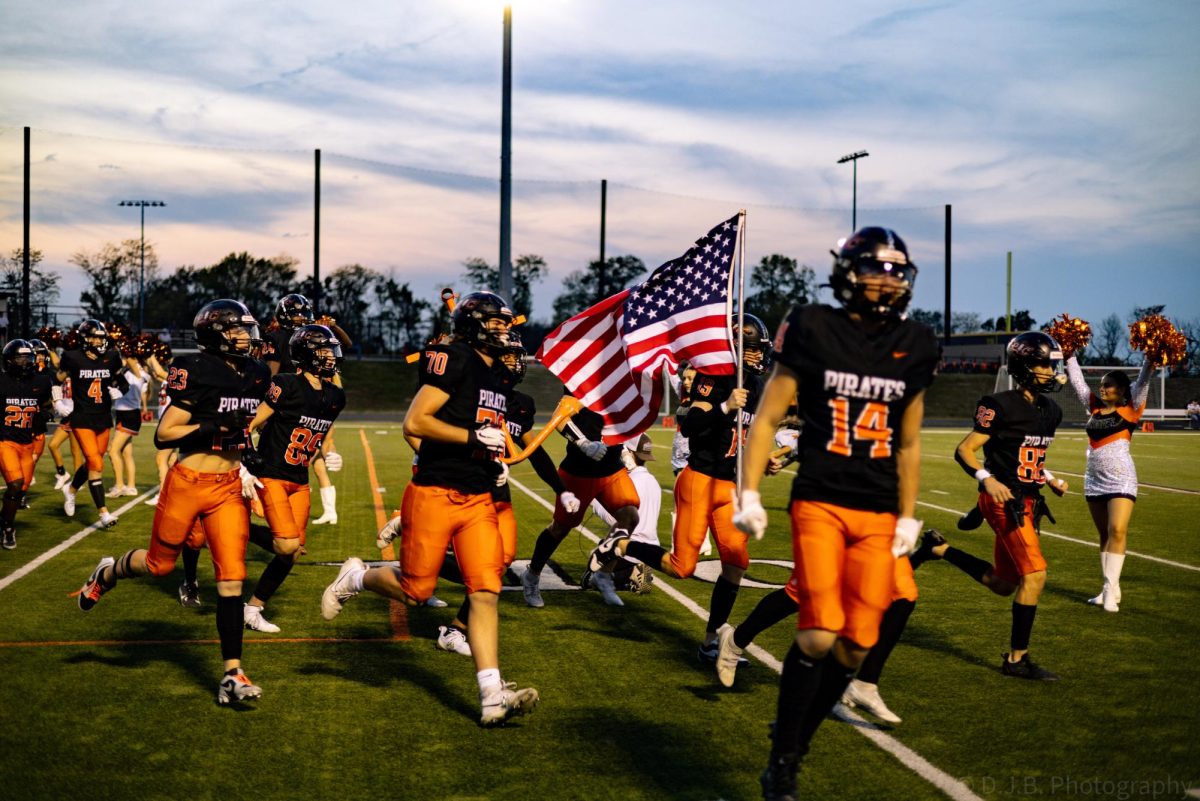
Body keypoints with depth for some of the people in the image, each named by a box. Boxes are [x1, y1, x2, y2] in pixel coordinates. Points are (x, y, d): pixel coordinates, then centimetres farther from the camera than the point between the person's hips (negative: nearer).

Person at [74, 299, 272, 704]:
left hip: (228, 488, 5)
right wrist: (212, 427, -24)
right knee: (159, 563, 14)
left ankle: (232, 674, -1)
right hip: (188, 484, -4)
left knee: (231, 579, -3)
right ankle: (107, 573, 49)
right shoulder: (197, 371, -14)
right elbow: (163, 435, -15)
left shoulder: (255, 374, 6)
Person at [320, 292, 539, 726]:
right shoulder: (455, 361, -11)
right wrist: (474, 437, -19)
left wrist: (496, 461, 13)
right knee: (415, 590, 4)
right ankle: (355, 578, 34)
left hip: (479, 499, 7)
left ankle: (492, 696, -7)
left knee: (486, 592, -4)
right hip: (436, 494, -7)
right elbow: (414, 422, -17)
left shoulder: (499, 376, 16)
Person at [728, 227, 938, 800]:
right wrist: (750, 496, -5)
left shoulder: (914, 346, 9)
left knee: (855, 646, 1)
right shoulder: (813, 330, -2)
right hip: (819, 503, -4)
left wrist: (908, 517, 15)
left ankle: (793, 741, 23)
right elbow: (767, 419, 1)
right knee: (819, 636, -16)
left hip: (878, 515, 4)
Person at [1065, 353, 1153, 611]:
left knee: (1117, 531, -15)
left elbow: (1142, 381, -10)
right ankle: (1111, 589, 14)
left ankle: (1110, 590, -14)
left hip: (1121, 481, -5)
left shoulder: (1129, 410, -1)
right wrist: (1070, 356, 17)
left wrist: (1150, 358, -21)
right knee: (1105, 535, 9)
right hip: (1094, 481, 6)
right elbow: (1077, 381, 16)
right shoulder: (1095, 408, 10)